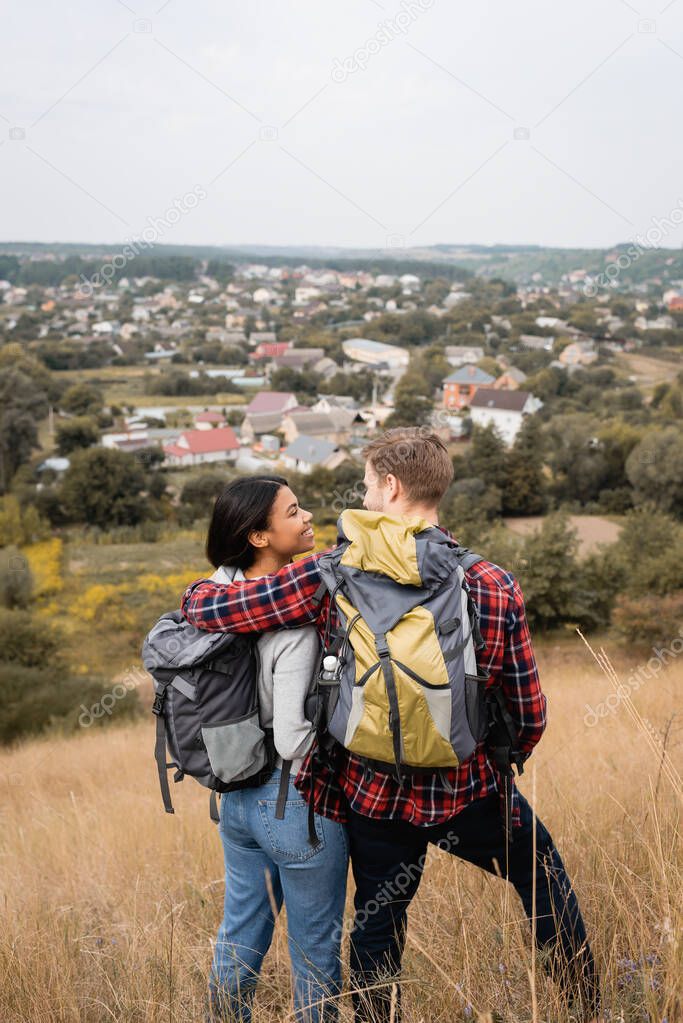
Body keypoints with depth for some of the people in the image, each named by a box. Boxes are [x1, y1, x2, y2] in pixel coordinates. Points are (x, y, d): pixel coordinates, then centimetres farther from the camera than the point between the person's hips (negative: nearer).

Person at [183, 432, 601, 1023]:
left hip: (373, 794, 0)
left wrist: (200, 590, 13)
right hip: (466, 792, 1)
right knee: (544, 873, 27)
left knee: (377, 930, 20)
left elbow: (208, 608, -12)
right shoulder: (497, 589, -11)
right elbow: (530, 717, -4)